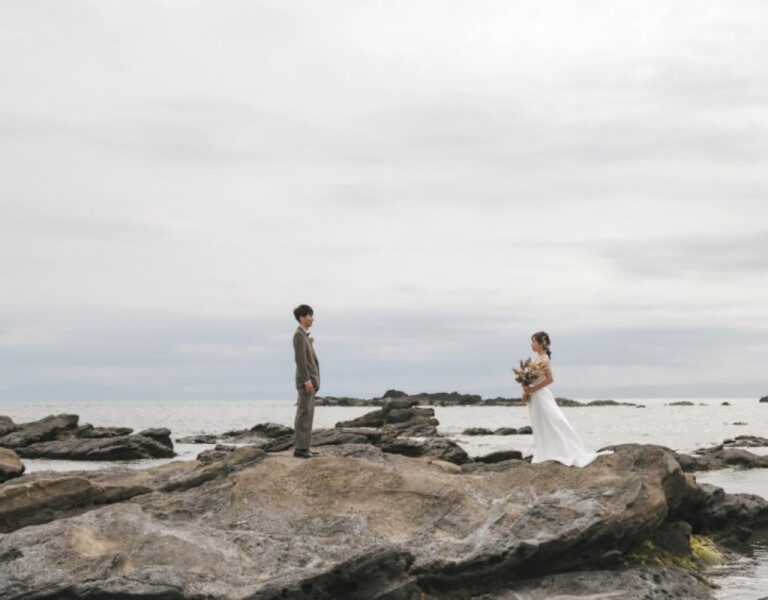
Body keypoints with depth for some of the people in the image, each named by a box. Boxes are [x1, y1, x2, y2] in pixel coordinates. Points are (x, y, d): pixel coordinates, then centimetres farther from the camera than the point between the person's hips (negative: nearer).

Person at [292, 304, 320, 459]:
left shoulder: (304, 335, 18)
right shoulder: (299, 335, -14)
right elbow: (300, 359, -20)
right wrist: (307, 380, -23)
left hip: (309, 379, 10)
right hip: (306, 380, -10)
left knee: (306, 414, 9)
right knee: (304, 414, -10)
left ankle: (302, 447, 11)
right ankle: (300, 448, -10)